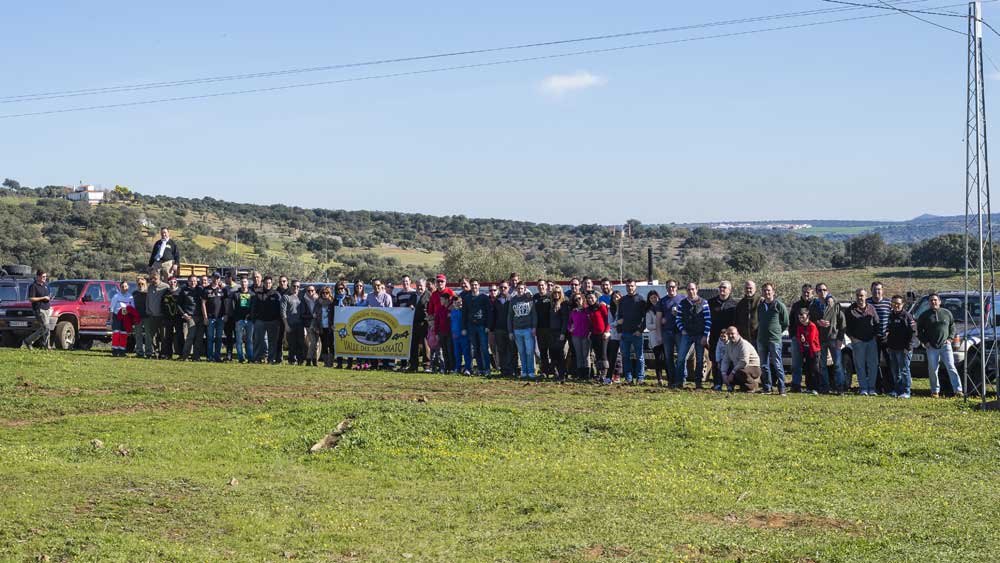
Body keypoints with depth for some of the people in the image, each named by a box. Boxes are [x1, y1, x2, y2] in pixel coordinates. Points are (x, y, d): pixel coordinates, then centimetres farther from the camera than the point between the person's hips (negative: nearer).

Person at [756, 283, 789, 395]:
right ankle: (767, 387, 13)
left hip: (774, 339, -6)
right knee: (764, 365, 7)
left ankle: (782, 388, -4)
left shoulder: (779, 305, -3)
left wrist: (776, 331, 5)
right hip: (761, 339, 6)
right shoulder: (760, 305, 13)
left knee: (777, 364, -7)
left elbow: (786, 323, 2)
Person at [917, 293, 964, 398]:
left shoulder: (947, 313, 9)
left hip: (945, 345, -1)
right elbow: (919, 330, 11)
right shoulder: (924, 315, 8)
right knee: (932, 369, -1)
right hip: (931, 347, 1)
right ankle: (935, 391, 10)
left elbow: (952, 326, 15)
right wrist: (925, 341, -1)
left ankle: (958, 390, -11)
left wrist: (950, 338, 1)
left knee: (951, 367, -8)